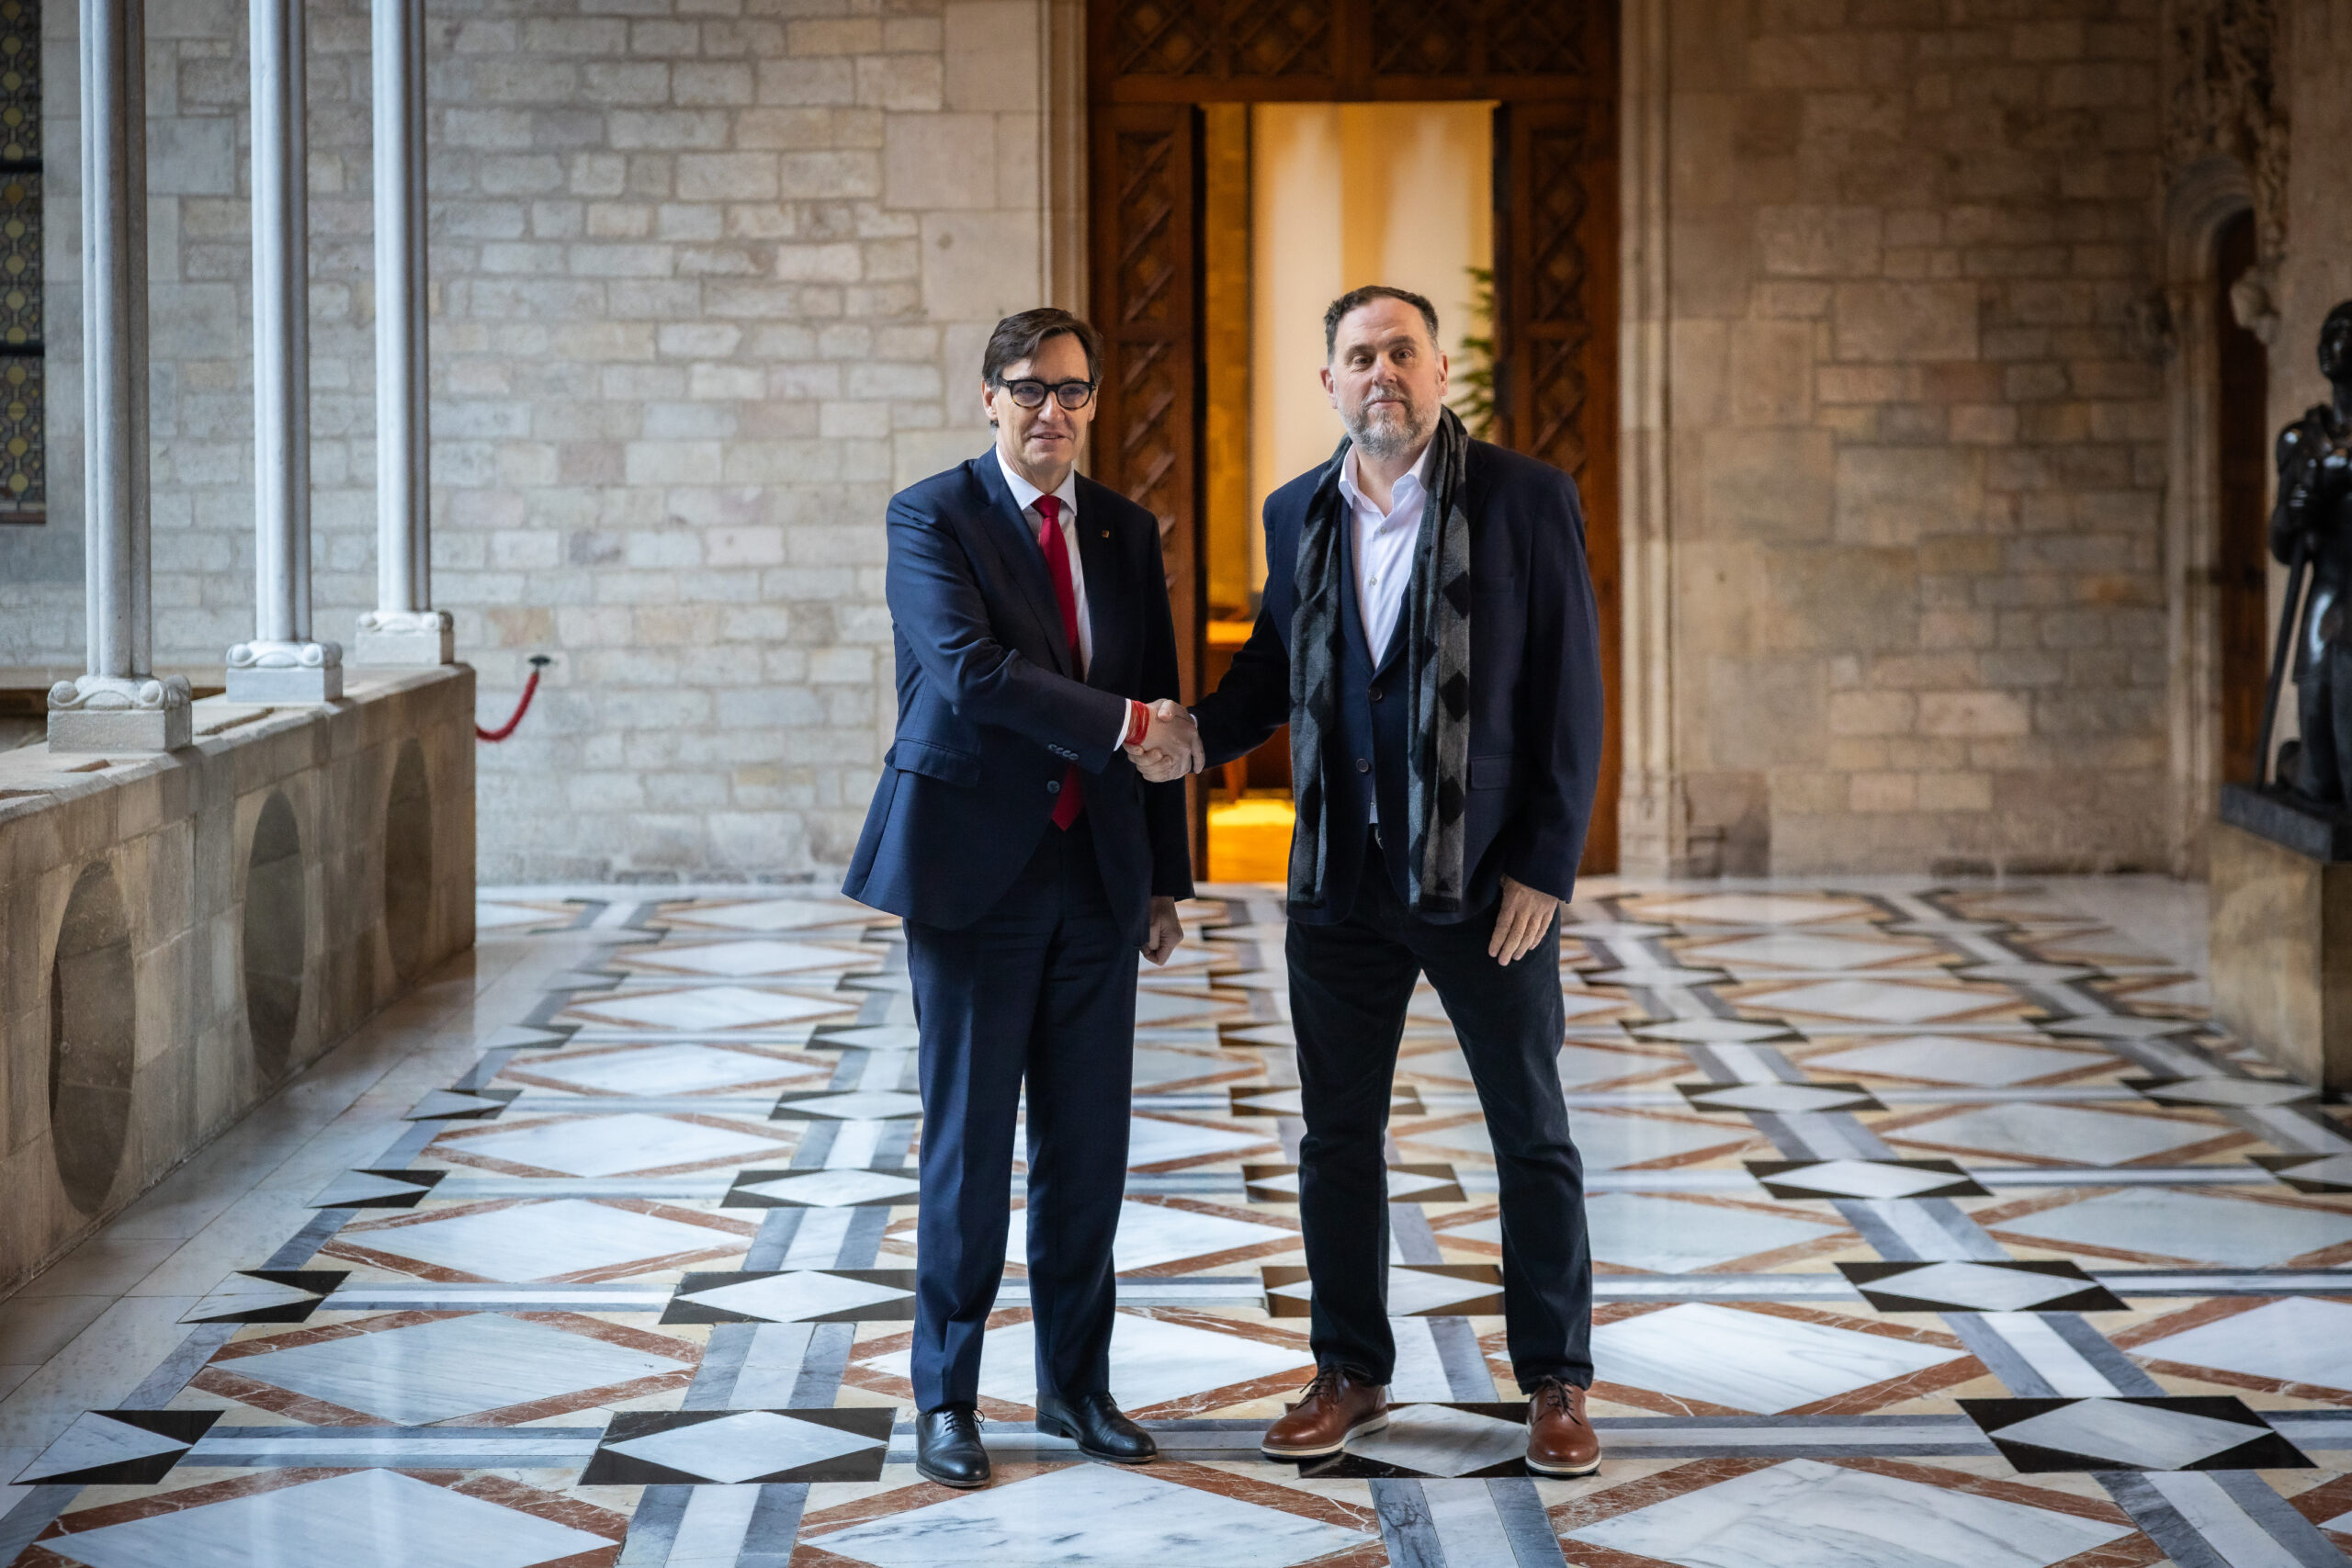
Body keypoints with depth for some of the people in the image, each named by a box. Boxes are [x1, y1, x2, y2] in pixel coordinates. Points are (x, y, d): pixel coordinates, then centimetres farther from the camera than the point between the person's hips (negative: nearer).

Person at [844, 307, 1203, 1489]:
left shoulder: (1126, 533, 12)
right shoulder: (932, 518, -4)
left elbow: (1161, 718, 14)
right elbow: (971, 670, -20)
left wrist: (1164, 880, 11)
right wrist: (1122, 723, -19)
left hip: (1097, 873, 5)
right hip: (974, 863, -5)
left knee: (1088, 1145, 8)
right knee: (970, 1142, 1)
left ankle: (1076, 1384, 21)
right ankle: (946, 1397, 12)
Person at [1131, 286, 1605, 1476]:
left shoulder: (1526, 499, -8)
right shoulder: (1298, 514, 6)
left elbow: (1570, 696, -8)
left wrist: (1544, 868, -13)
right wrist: (1199, 735, -5)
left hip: (1487, 879, -4)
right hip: (1340, 885, 4)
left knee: (1531, 1135, 7)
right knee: (1337, 1136, 11)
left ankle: (1555, 1381, 19)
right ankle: (1351, 1373, 25)